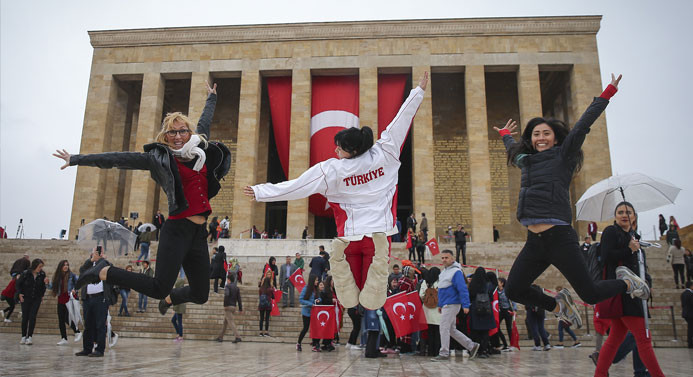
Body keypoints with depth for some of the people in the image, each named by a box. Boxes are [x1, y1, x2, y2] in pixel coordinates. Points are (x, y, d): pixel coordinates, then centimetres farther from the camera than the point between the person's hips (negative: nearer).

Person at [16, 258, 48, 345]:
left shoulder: (42, 274, -6)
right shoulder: (25, 273, -13)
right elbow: (18, 283, 1)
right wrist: (19, 294, -4)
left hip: (36, 299, 1)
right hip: (26, 298, -1)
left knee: (32, 317, -7)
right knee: (25, 317, 3)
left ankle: (29, 337, -1)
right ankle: (23, 337, 17)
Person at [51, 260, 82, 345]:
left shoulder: (72, 275, -4)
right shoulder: (57, 277, 7)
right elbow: (52, 287, 12)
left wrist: (75, 289, -19)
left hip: (69, 299, -5)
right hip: (61, 300, 5)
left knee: (67, 318, -11)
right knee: (61, 320, 6)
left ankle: (77, 332, 10)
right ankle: (64, 338, 16)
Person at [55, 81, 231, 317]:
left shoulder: (200, 149, 12)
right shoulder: (159, 158, -1)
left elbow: (205, 121, 29)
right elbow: (119, 159, -3)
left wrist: (212, 98, 44)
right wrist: (77, 160, -4)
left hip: (199, 234, 6)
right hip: (177, 229, -6)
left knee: (200, 295, 9)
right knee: (159, 288, -14)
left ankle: (169, 298, 42)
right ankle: (104, 272, 7)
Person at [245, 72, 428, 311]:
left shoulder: (331, 171, -13)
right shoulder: (384, 154, -8)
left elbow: (295, 188, -12)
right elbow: (401, 121, 1)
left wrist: (261, 192, -4)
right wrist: (419, 91, 12)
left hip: (350, 236, -1)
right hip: (379, 234, 2)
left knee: (350, 302, 19)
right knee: (371, 304, 12)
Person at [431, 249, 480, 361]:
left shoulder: (456, 271, -14)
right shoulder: (444, 271, 14)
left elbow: (463, 289, -19)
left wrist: (465, 305, -24)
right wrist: (439, 304, 22)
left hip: (452, 305, -9)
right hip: (445, 305, 9)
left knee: (444, 329, -5)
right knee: (452, 330, 14)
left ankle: (444, 354, 4)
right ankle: (472, 346, 24)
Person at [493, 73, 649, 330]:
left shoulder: (563, 155, 5)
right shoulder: (526, 161, 19)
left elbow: (583, 125, -1)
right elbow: (513, 150, 41)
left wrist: (607, 93, 1)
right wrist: (505, 134, 55)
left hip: (559, 238, -6)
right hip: (534, 241, 6)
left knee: (590, 294, -3)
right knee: (513, 291, 0)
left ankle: (626, 282, 31)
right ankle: (559, 305, 26)